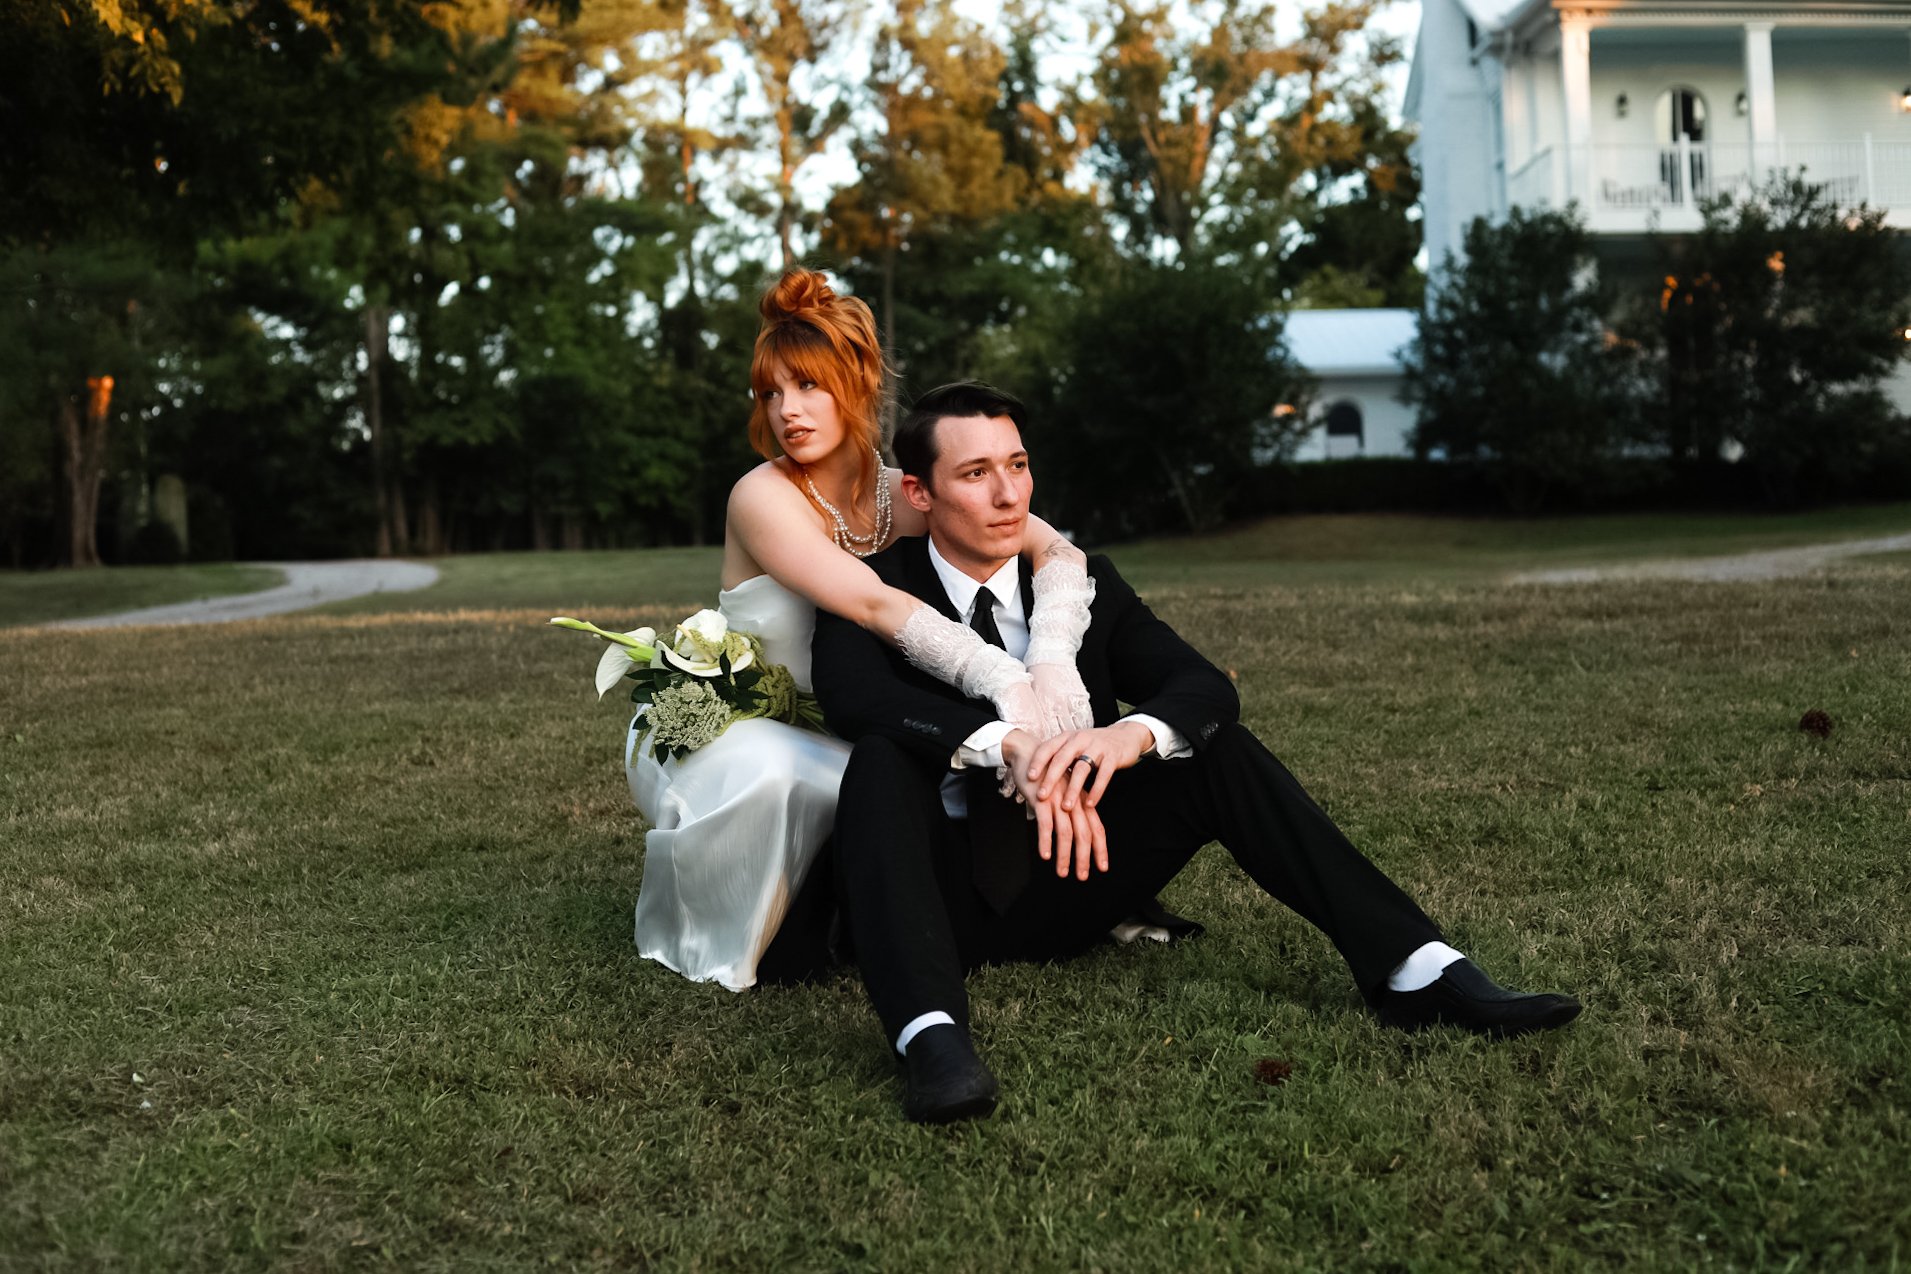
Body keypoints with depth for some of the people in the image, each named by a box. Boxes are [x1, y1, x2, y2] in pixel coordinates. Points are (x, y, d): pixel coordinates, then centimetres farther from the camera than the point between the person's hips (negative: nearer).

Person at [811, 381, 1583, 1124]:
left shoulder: (1080, 582, 6)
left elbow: (1205, 688, -8)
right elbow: (850, 694, -27)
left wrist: (1132, 734, -31)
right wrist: (1004, 745, -41)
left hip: (1059, 882, 4)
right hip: (932, 897, -3)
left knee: (1217, 749, -14)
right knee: (884, 755, -31)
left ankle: (1414, 971, -23)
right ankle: (931, 1034, -50)